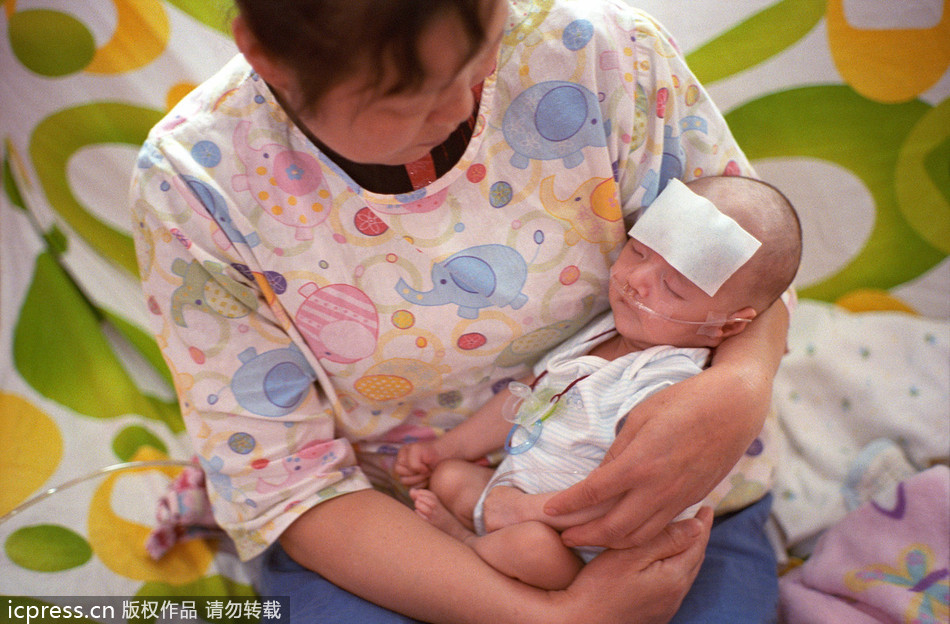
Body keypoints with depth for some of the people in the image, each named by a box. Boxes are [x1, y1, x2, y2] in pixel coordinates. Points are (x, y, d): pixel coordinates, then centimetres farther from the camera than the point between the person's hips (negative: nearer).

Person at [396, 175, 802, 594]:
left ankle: (462, 542, -9)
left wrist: (523, 508, -25)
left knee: (533, 545, -36)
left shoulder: (673, 389, -25)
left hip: (576, 551, -9)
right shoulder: (600, 330, 4)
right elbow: (527, 394, 14)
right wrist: (446, 446, 16)